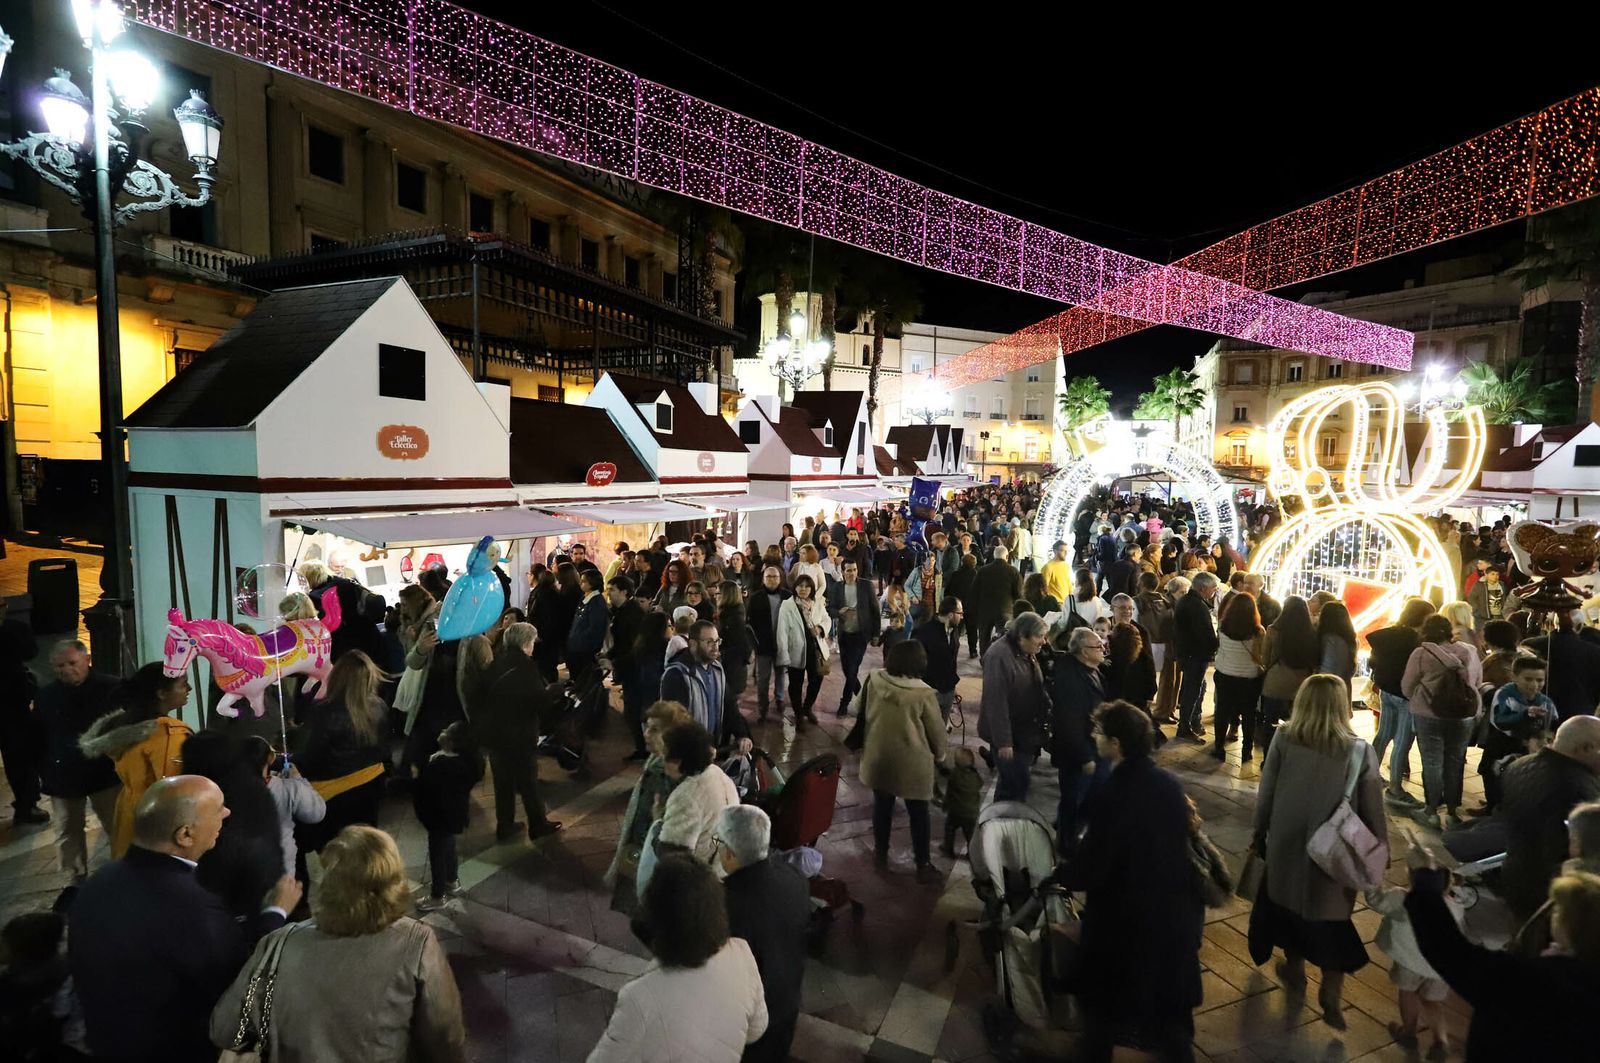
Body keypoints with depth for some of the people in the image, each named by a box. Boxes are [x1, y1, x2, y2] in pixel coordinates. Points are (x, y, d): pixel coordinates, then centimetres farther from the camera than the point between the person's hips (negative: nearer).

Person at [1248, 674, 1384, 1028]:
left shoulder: (1283, 739, -12)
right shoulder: (1360, 750, -13)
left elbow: (1265, 795, -5)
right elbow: (1372, 811, -6)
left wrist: (1259, 834, 10)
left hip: (1287, 844, 1)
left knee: (1288, 904, 22)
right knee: (1332, 915, 16)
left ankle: (1294, 970, 41)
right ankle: (1332, 995, 19)